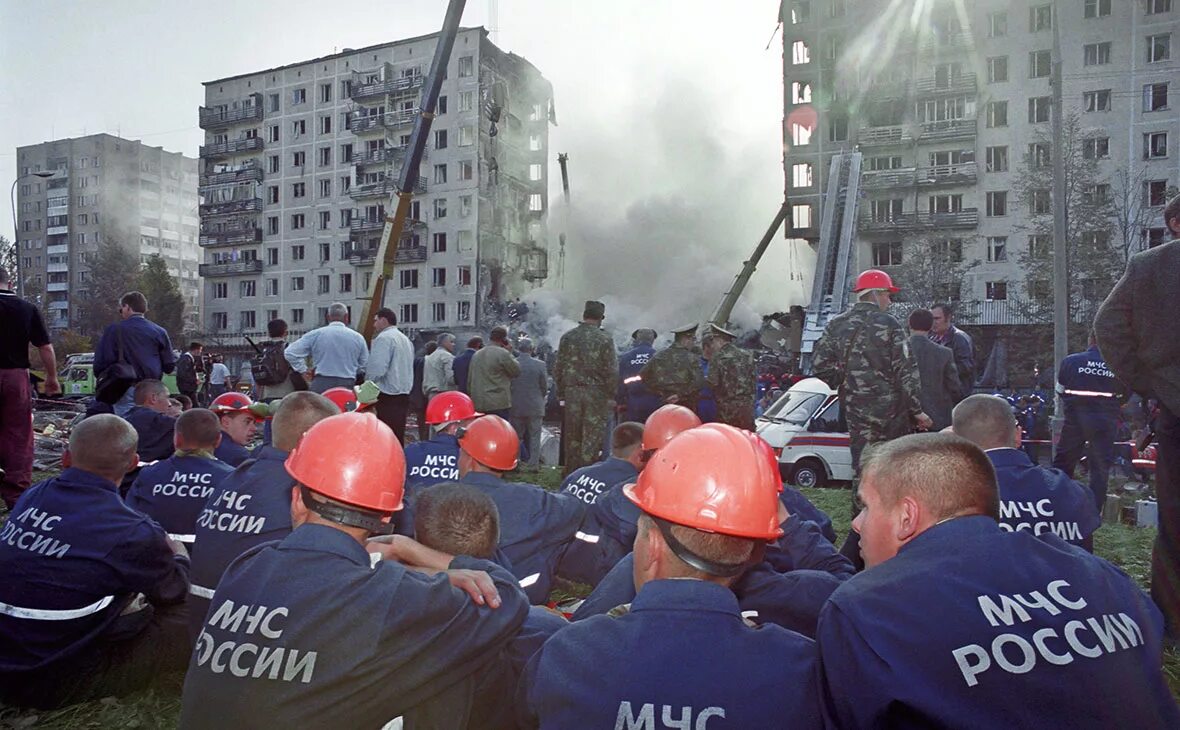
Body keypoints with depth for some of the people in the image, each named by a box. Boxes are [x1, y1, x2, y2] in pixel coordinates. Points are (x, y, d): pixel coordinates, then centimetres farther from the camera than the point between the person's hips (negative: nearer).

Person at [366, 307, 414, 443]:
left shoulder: (383, 338, -9)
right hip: (404, 395, 9)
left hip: (386, 397, -9)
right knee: (398, 437, 11)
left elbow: (377, 369, -19)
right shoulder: (405, 339, 18)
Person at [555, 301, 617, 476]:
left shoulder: (567, 337, 5)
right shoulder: (605, 339, -6)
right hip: (597, 393, -3)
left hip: (572, 391, 4)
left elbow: (558, 368, 7)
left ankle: (571, 473, 17)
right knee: (593, 435, 1)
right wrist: (611, 396, 0)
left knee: (572, 436, 11)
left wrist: (561, 393, 13)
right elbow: (611, 371, -8)